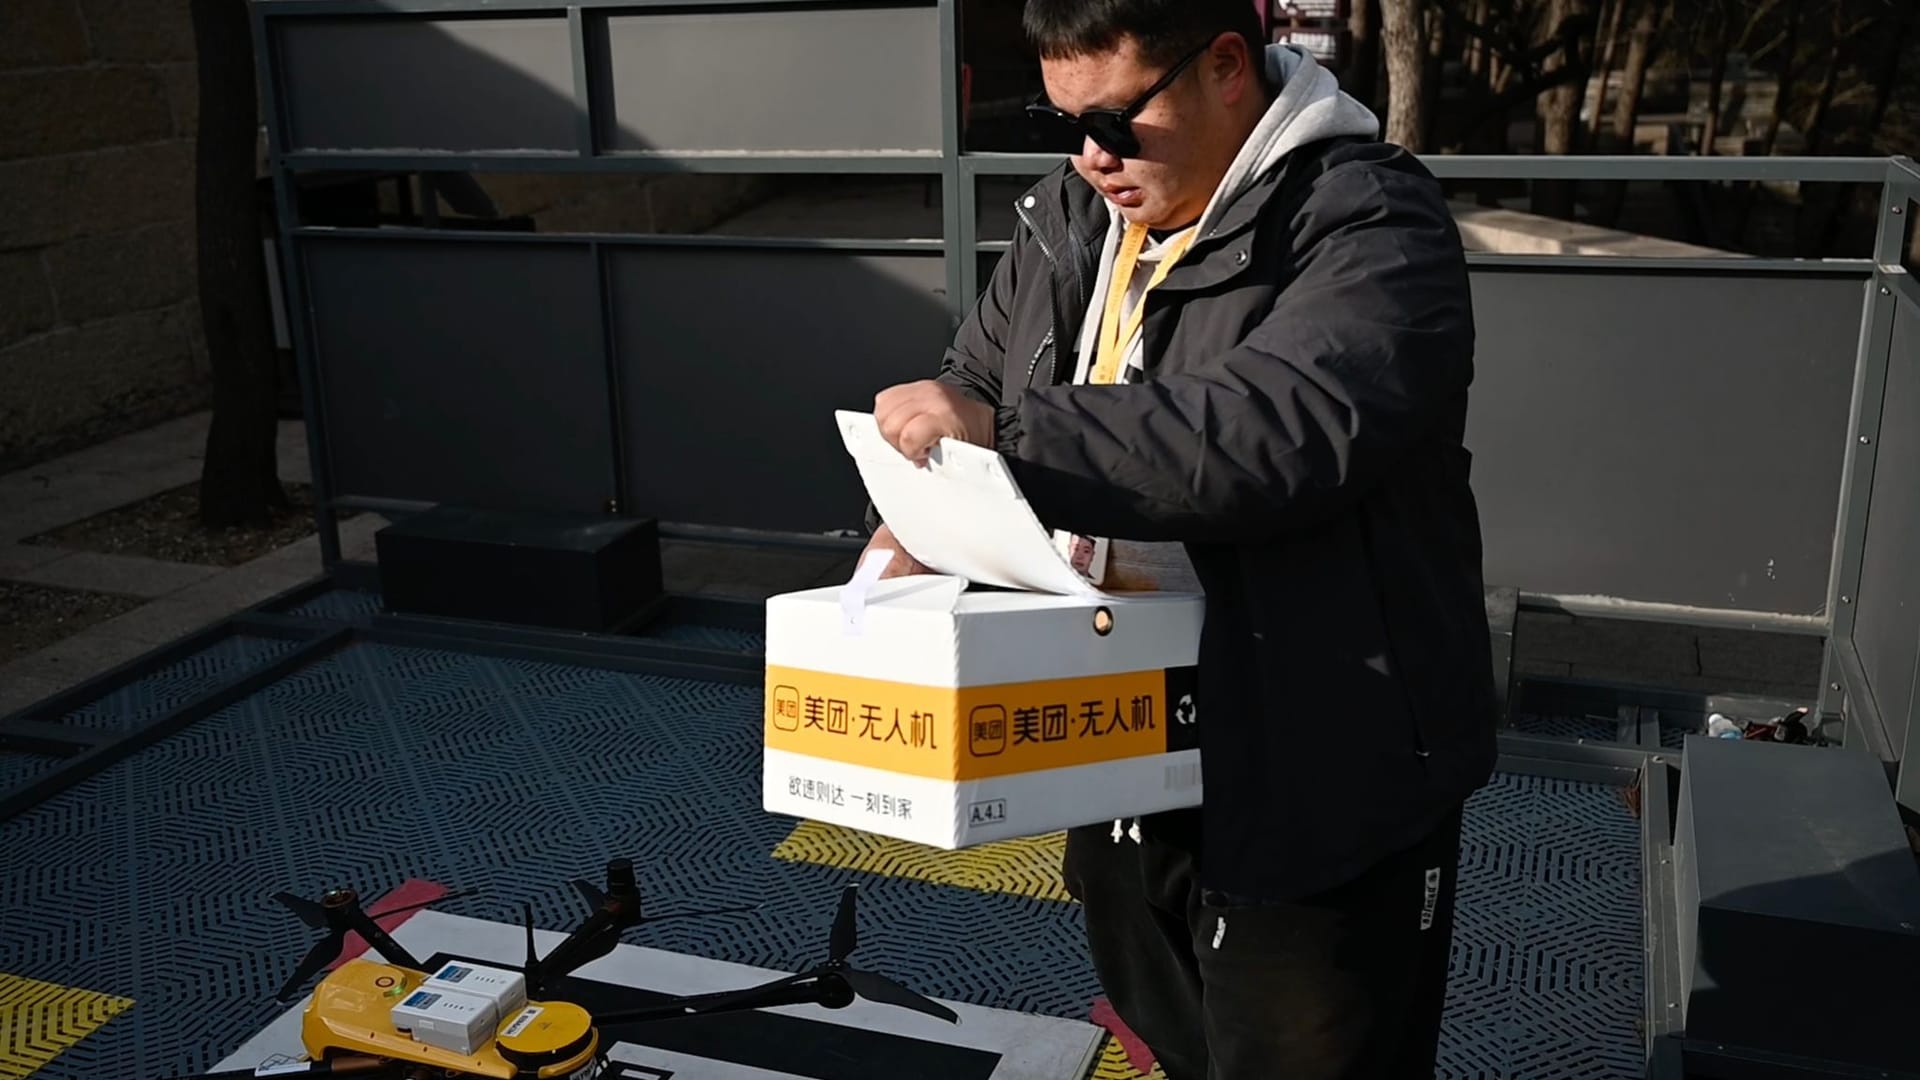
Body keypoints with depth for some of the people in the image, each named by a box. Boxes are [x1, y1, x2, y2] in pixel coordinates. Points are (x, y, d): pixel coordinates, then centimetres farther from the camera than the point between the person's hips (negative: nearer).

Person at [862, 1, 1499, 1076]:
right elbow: (979, 383, 17)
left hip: (1320, 794, -7)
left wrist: (1004, 432, -33)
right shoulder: (1070, 217, 8)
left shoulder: (1367, 224, -17)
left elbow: (1284, 432, -33)